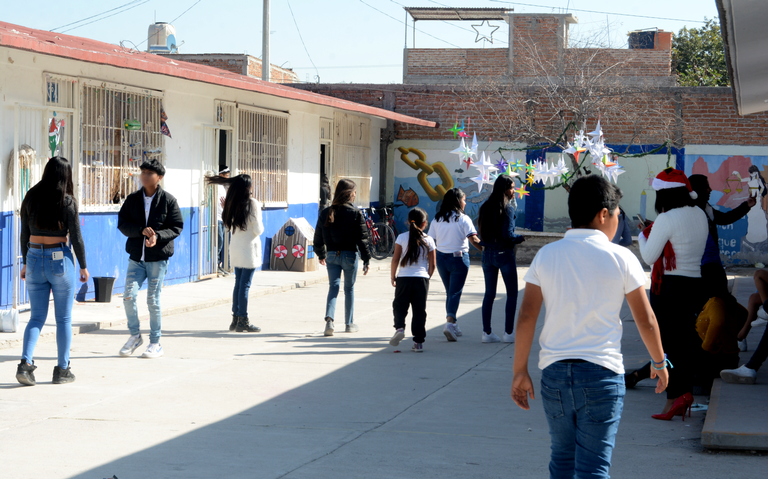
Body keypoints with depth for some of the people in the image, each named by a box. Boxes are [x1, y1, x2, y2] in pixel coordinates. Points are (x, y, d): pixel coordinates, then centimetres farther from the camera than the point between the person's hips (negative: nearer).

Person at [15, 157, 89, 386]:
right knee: (64, 318, 8)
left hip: (34, 258, 4)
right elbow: (76, 238, -7)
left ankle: (25, 364, -8)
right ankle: (62, 370, 13)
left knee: (37, 317, 9)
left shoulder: (31, 198, 2)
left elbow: (24, 234, 7)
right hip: (60, 260, -4)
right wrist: (83, 266, 4)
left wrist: (26, 263, 17)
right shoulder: (68, 201, -9)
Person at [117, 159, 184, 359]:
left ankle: (155, 343, 13)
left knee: (153, 300, 0)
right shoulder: (133, 199, 6)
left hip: (158, 257, -3)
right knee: (129, 296, -7)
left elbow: (176, 227, -2)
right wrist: (141, 231, -17)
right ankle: (135, 335, 15)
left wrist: (158, 236, -20)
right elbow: (122, 224, 1)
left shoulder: (168, 200, -2)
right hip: (136, 256, 3)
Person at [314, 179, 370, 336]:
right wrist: (366, 259, -6)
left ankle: (329, 319, -19)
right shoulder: (356, 213, -9)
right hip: (350, 255, -2)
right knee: (349, 288, 11)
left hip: (332, 255, 2)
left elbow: (318, 237, 9)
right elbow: (362, 238, -10)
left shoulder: (326, 213, 3)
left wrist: (321, 254, 24)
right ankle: (349, 324, 20)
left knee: (333, 286, 4)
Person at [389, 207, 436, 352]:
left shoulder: (402, 237, -2)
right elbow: (432, 265, 3)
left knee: (399, 305, 13)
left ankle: (399, 327, -14)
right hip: (422, 278, 1)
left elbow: (395, 259, -3)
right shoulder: (428, 240, 1)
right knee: (420, 310, 6)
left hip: (404, 278, -1)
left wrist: (393, 277, 8)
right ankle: (418, 342, 6)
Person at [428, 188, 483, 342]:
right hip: (459, 258, -5)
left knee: (449, 291, 16)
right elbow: (474, 240, -16)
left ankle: (453, 326, 19)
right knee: (456, 292, -3)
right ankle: (450, 322, -21)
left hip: (441, 258, 5)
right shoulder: (463, 219, -9)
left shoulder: (437, 219, 5)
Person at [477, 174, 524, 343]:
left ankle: (487, 332, 11)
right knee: (512, 293, 6)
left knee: (489, 293, 11)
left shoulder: (485, 207, 5)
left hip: (487, 253, 6)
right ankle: (509, 332, 4)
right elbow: (508, 235, -18)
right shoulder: (507, 208, -13)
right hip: (504, 254, -6)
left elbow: (482, 231, 9)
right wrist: (522, 238, -2)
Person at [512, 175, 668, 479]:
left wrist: (520, 372, 7)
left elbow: (526, 317, 0)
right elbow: (645, 320, 2)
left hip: (554, 373, 3)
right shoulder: (620, 259, -3)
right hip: (601, 374, -3)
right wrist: (659, 363, 17)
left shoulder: (546, 256, 3)